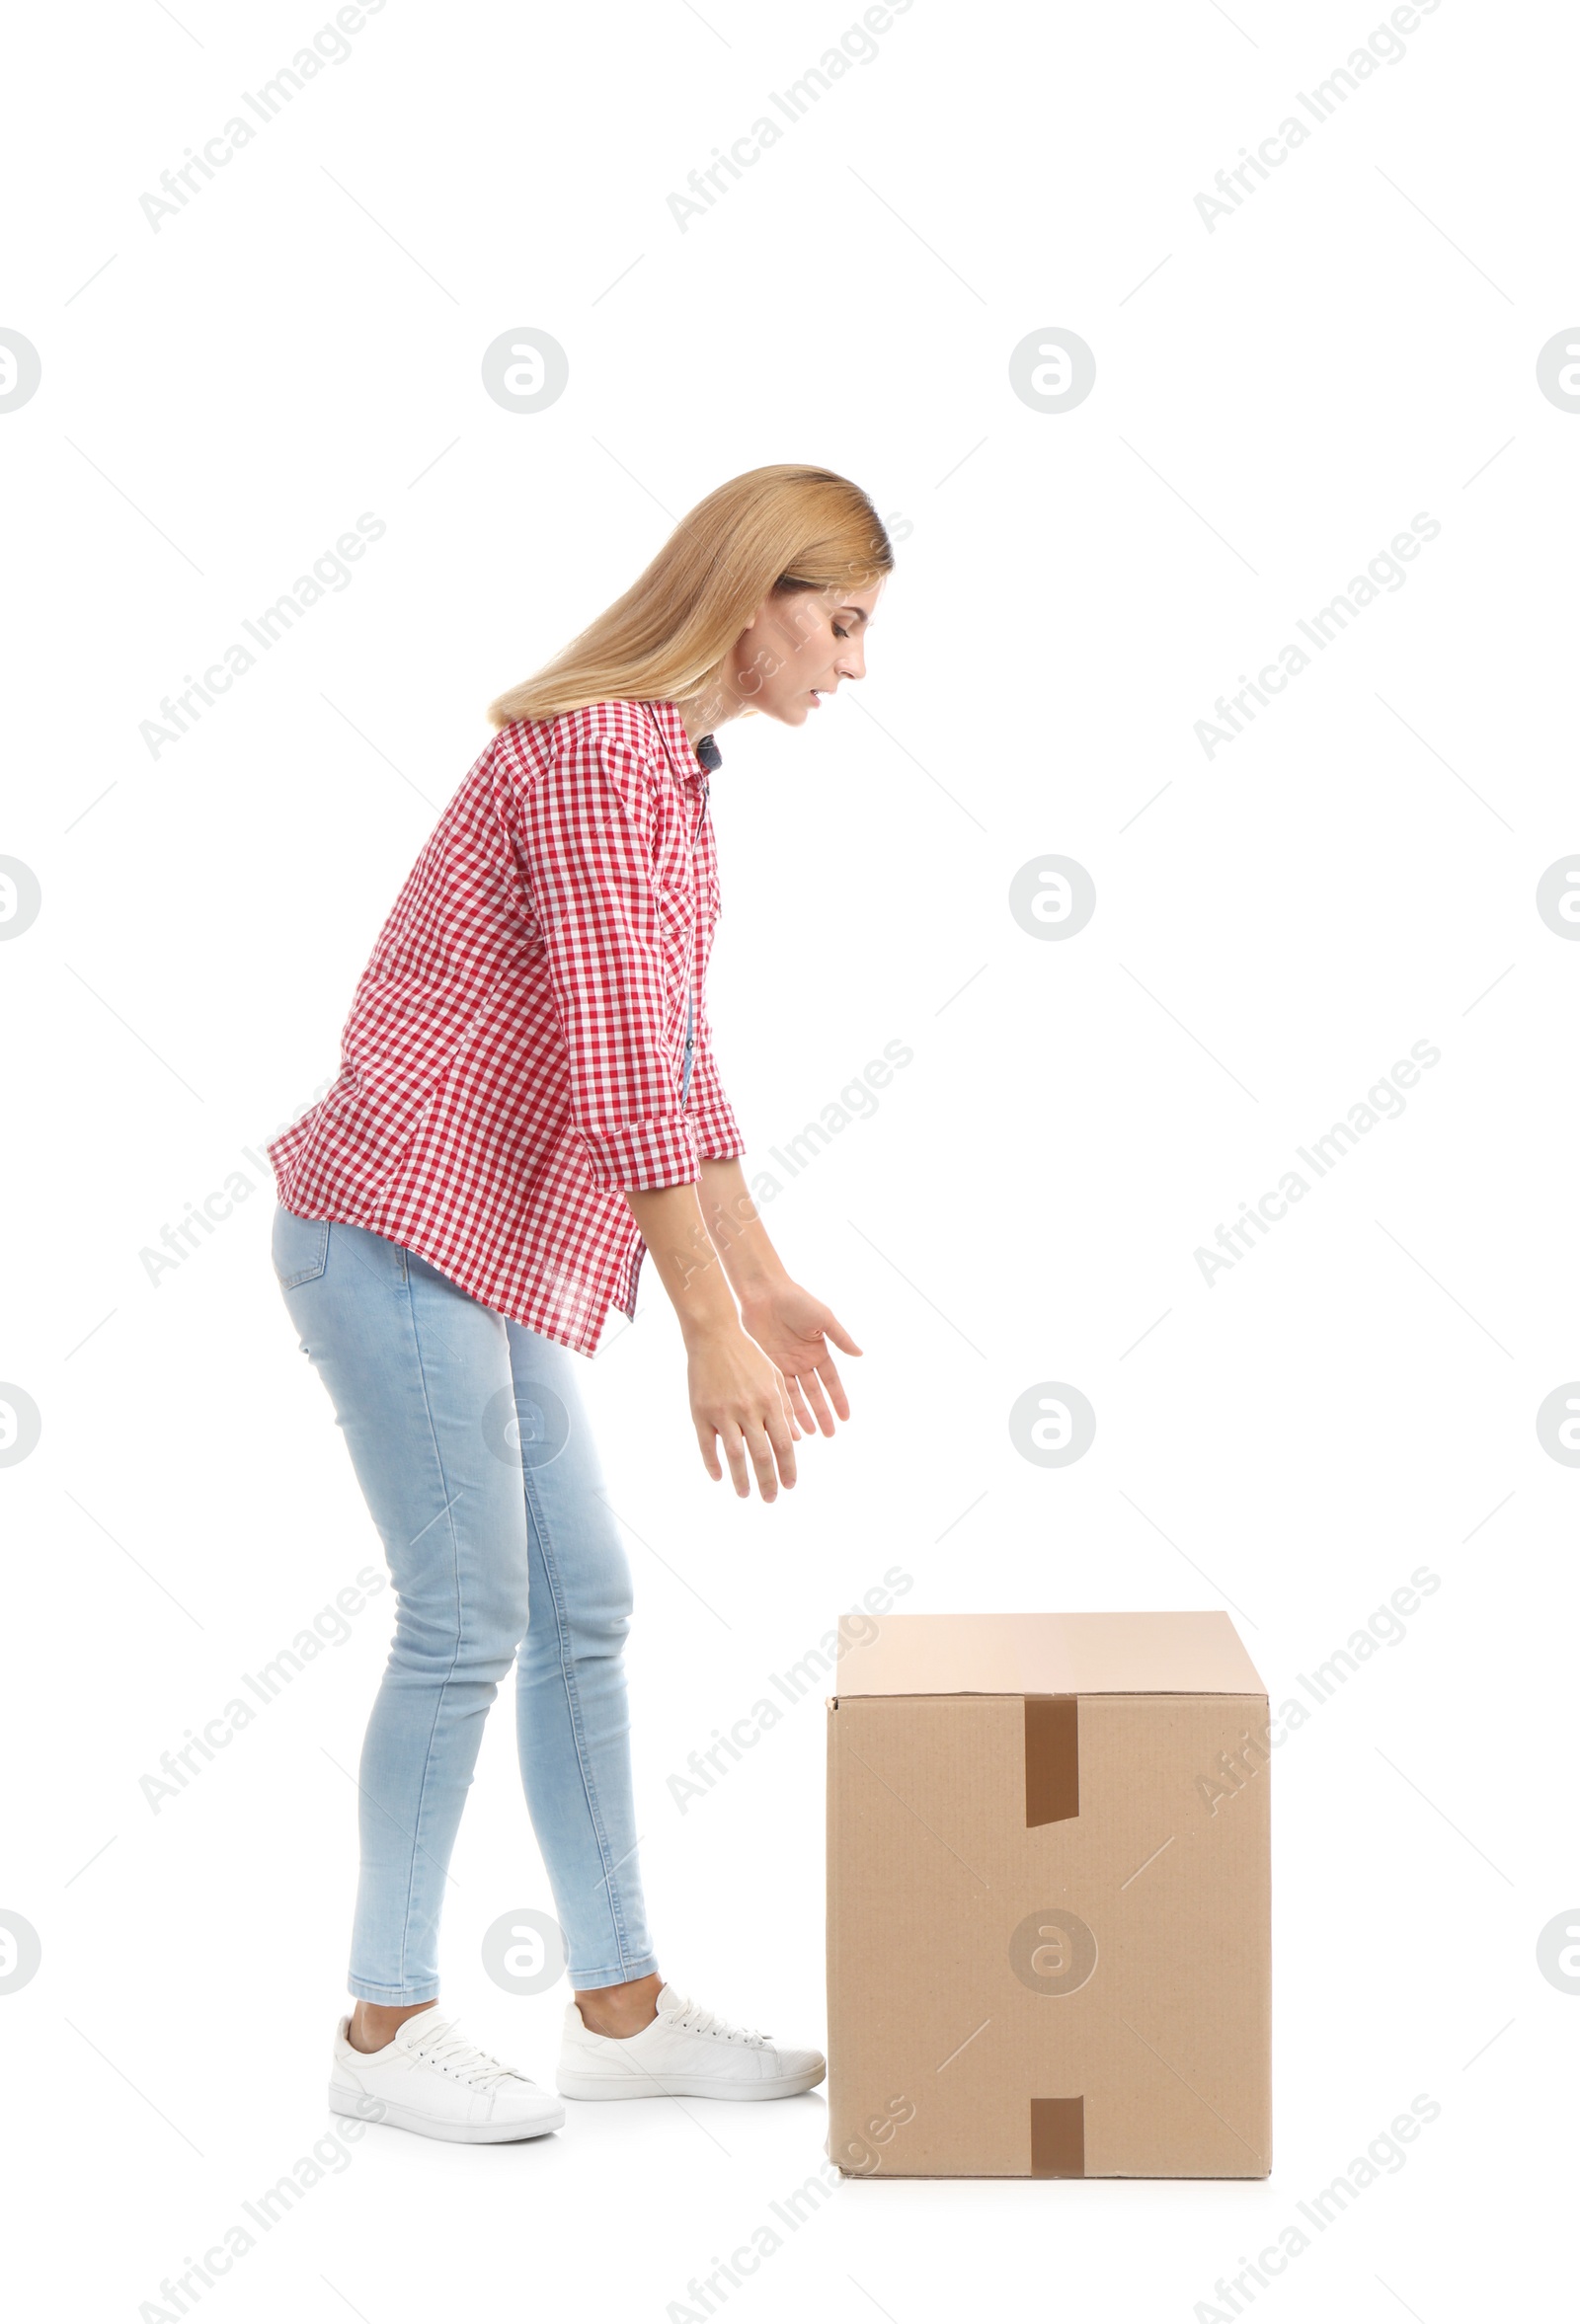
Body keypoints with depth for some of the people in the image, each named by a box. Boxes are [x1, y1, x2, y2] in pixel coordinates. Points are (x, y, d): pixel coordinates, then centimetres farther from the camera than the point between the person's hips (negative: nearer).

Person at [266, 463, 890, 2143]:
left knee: (582, 1612, 10)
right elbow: (615, 1070, -23)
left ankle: (621, 2008, 19)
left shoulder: (668, 767, 14)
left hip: (489, 1251, 10)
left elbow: (676, 1062, 18)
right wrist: (712, 1329, -22)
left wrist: (766, 1285, 17)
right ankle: (386, 2027, 10)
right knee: (469, 1617, -4)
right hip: (396, 1227, -10)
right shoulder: (594, 747, -17)